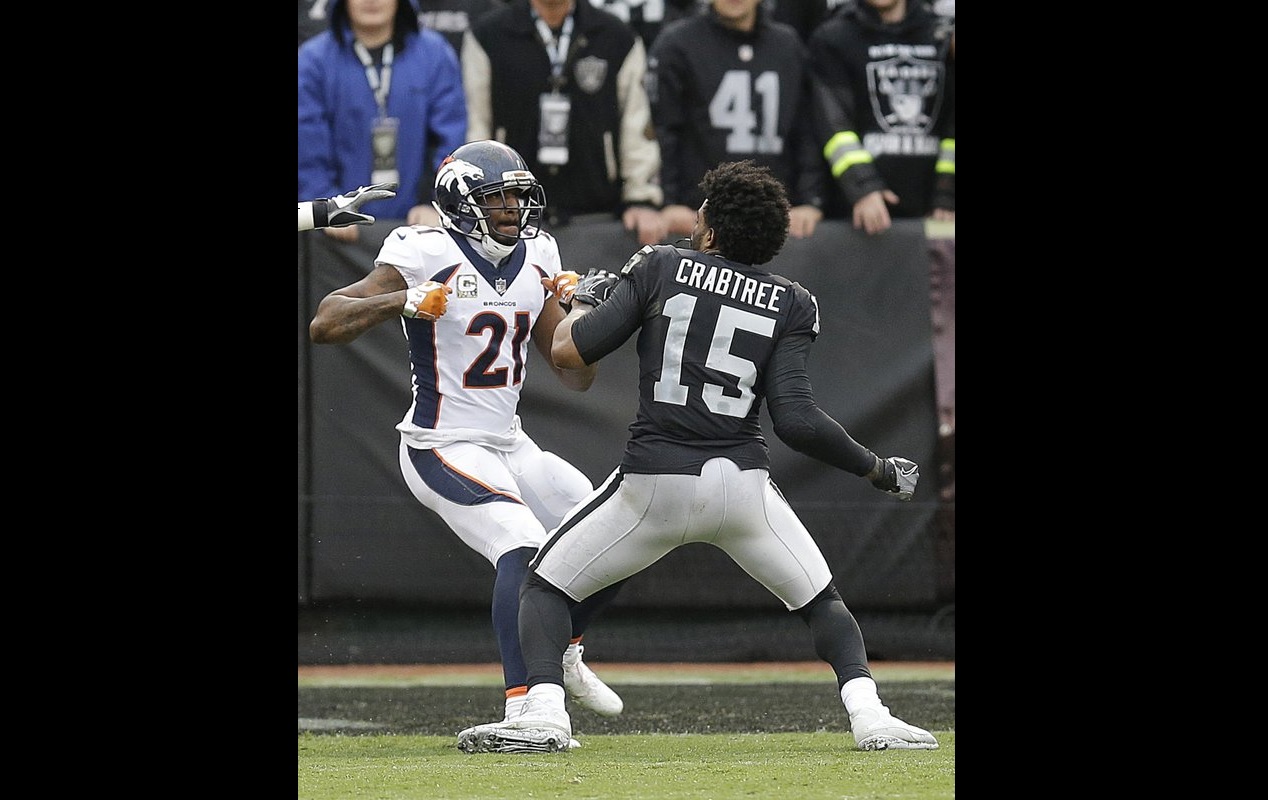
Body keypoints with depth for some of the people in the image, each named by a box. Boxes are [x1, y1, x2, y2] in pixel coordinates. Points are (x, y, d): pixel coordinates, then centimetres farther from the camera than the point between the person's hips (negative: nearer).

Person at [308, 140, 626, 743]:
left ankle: (564, 655, 34)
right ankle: (520, 706, -34)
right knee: (524, 551, -28)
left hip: (510, 445, 8)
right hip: (443, 450, -8)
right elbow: (324, 325, -20)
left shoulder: (535, 258, 7)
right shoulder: (427, 255, -14)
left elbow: (576, 377, 11)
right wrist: (405, 301, -32)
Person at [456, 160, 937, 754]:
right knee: (821, 602, 20)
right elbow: (797, 421, -7)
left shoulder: (661, 267, 3)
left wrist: (589, 298, 21)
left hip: (653, 483, -1)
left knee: (544, 586, 15)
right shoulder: (790, 304, 5)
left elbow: (568, 351, 0)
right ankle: (867, 713, -1)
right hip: (743, 482, 1)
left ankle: (544, 712, -6)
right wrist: (876, 468, 5)